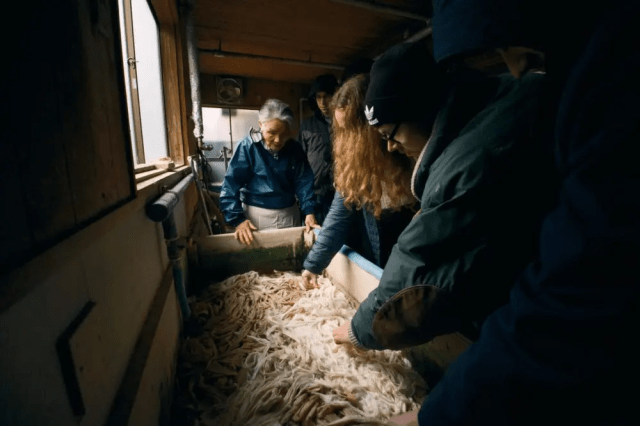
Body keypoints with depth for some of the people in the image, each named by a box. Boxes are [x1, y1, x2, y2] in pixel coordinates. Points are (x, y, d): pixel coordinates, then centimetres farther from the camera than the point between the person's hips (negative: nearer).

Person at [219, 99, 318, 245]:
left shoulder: (295, 149, -2)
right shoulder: (248, 147, -14)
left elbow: (304, 181, -4)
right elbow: (231, 185, -15)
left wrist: (309, 211, -16)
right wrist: (237, 219, -22)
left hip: (289, 216, 4)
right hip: (256, 217, -3)